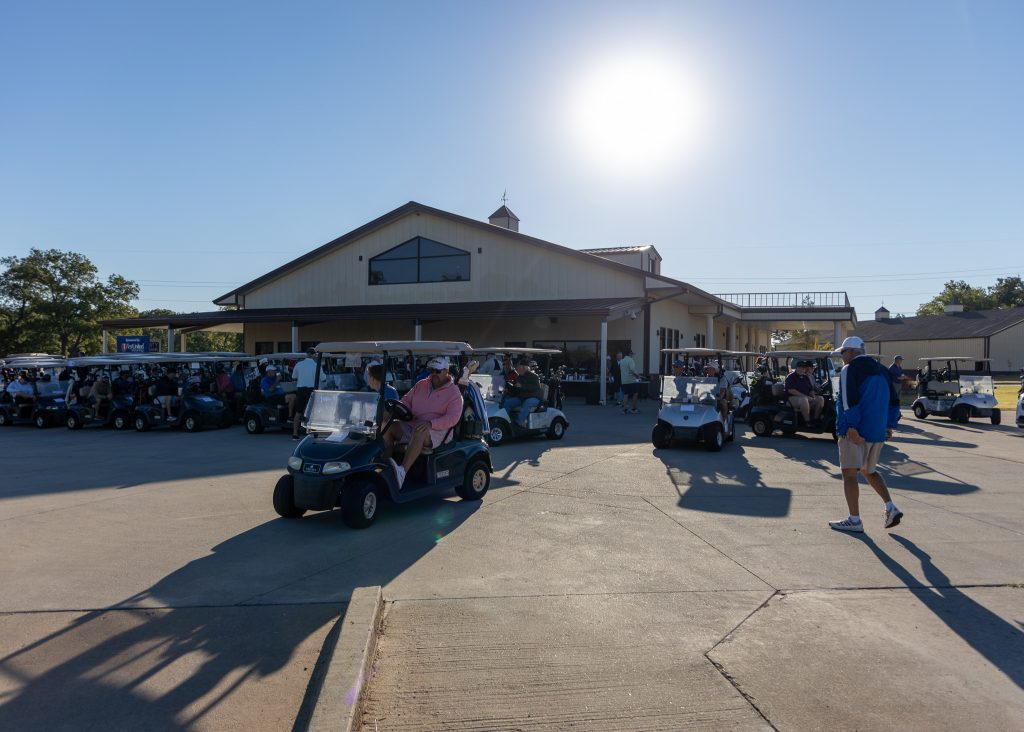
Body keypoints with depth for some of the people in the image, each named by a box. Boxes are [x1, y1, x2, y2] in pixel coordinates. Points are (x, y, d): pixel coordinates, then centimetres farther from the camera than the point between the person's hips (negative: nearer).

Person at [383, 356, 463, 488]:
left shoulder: (453, 392, -1)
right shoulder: (420, 385, 16)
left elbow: (453, 418, -12)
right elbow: (406, 400, 16)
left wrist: (430, 423, -26)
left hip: (436, 430, -6)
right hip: (411, 425, 6)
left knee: (419, 433, -39)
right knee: (387, 427, -15)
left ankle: (402, 471, -52)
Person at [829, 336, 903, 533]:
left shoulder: (850, 370, -9)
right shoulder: (882, 371, 16)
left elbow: (849, 401, -20)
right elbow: (894, 401, 17)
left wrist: (851, 428, -21)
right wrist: (890, 425, 16)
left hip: (854, 433, -8)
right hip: (878, 432, 8)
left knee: (849, 473, -1)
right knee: (870, 471, 23)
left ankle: (854, 520, 0)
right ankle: (891, 508, 12)